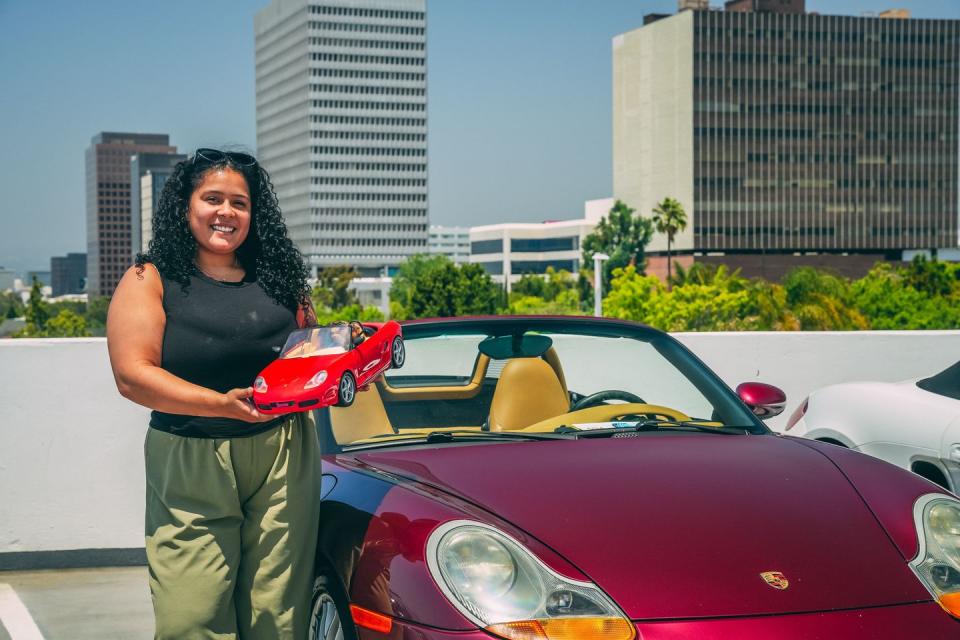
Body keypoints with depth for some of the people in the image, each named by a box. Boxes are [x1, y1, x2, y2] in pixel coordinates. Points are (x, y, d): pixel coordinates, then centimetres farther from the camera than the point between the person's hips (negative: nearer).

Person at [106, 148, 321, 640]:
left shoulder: (277, 278, 13)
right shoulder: (150, 281, 2)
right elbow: (132, 375, -9)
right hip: (191, 470, -3)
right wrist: (221, 404, -20)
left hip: (284, 462, 3)